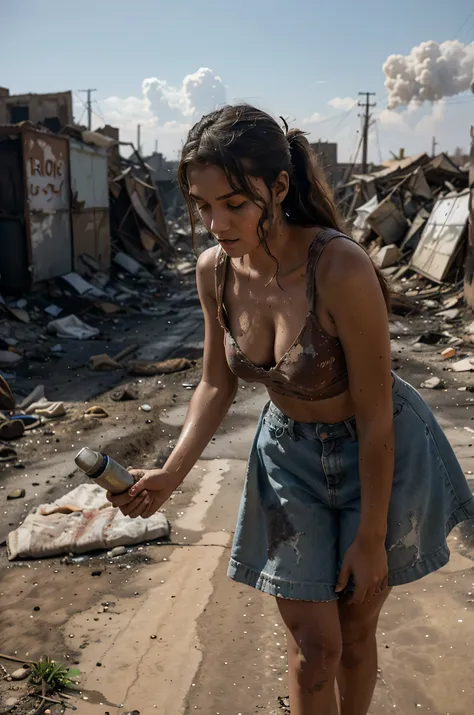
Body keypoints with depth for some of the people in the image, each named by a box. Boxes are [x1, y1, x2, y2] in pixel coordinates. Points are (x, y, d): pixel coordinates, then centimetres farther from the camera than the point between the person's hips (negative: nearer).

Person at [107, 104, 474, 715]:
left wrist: (372, 536, -13)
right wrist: (171, 474, -13)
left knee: (356, 627, 17)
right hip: (288, 452, 4)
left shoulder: (341, 269, -32)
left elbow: (374, 417, -22)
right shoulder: (214, 269, -14)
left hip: (379, 454, -3)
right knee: (312, 646, 8)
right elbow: (217, 384, -1)